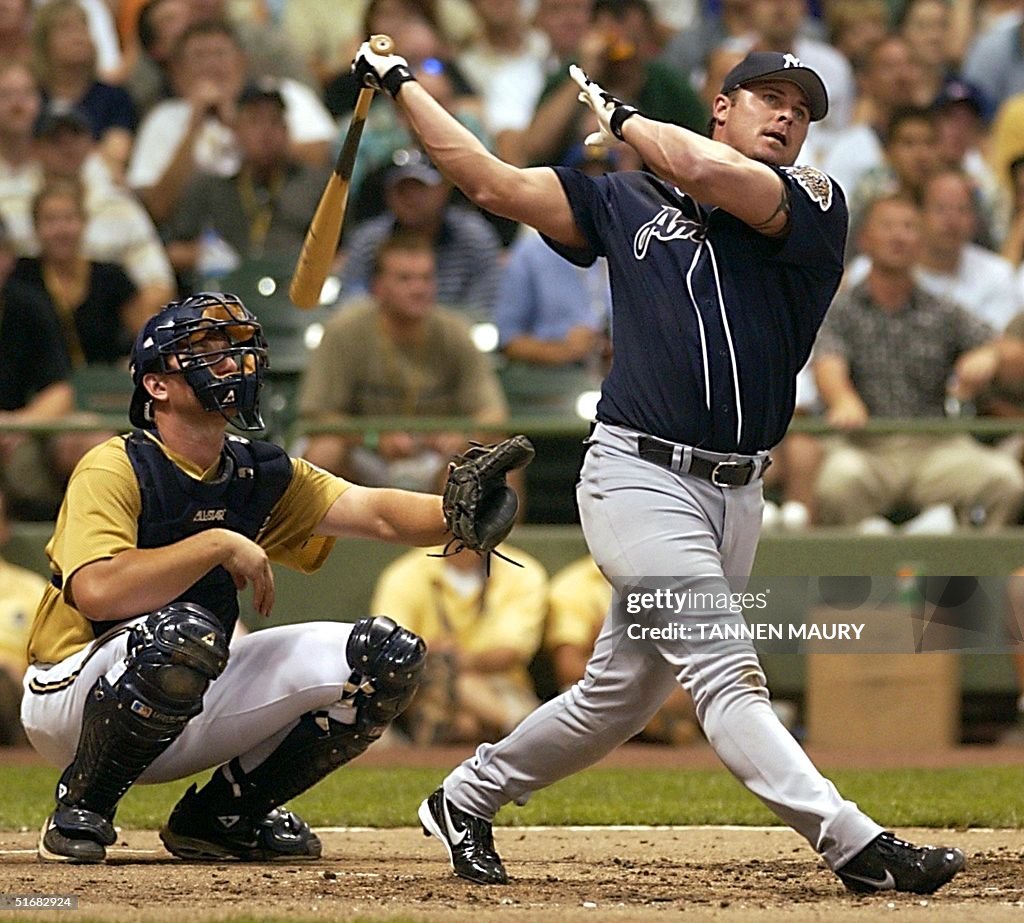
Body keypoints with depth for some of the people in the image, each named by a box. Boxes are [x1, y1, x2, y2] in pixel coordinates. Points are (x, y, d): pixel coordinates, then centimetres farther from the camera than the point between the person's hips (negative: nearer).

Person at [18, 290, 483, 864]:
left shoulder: (261, 474, 5)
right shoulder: (115, 469, -16)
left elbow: (374, 513, -7)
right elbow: (97, 593, -33)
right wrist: (218, 545, -27)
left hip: (193, 714, 7)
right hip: (73, 698, -7)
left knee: (387, 656, -3)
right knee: (186, 630, -40)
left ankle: (221, 817, 8)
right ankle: (81, 811, -15)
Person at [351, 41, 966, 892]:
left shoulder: (814, 205, 5)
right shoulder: (628, 202, 9)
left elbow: (711, 175, -14)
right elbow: (494, 183, 12)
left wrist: (621, 119, 1)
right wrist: (400, 84, 11)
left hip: (736, 497, 3)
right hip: (640, 475, -3)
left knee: (622, 696, 11)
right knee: (727, 673, -17)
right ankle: (854, 846, -27)